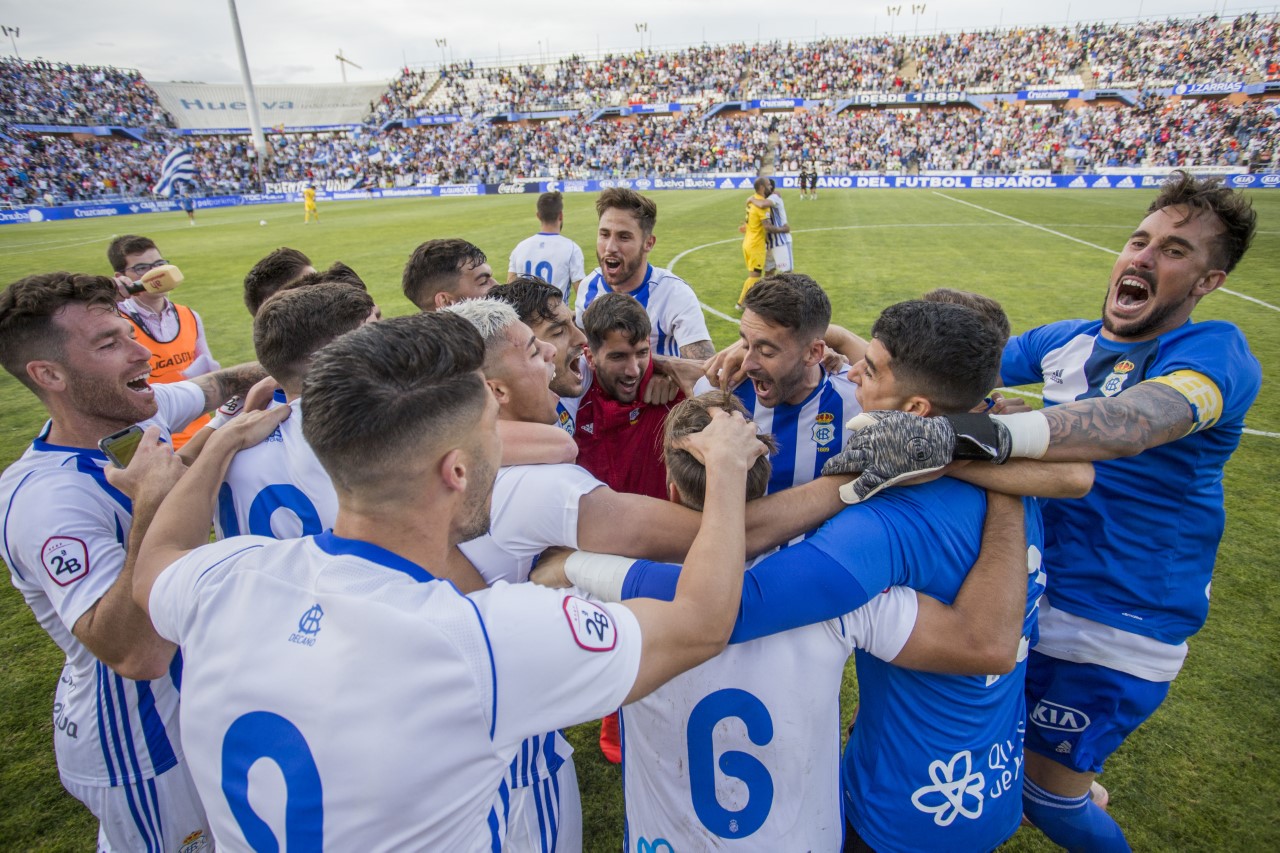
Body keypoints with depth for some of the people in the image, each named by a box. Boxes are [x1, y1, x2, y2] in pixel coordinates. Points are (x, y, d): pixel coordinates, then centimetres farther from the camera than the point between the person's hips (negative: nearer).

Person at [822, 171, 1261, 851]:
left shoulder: (1215, 352, -20)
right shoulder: (1067, 341, 2)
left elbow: (1139, 420, -41)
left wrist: (958, 434, -57)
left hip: (1116, 625, -5)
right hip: (1034, 587, 6)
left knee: (1048, 792, 8)